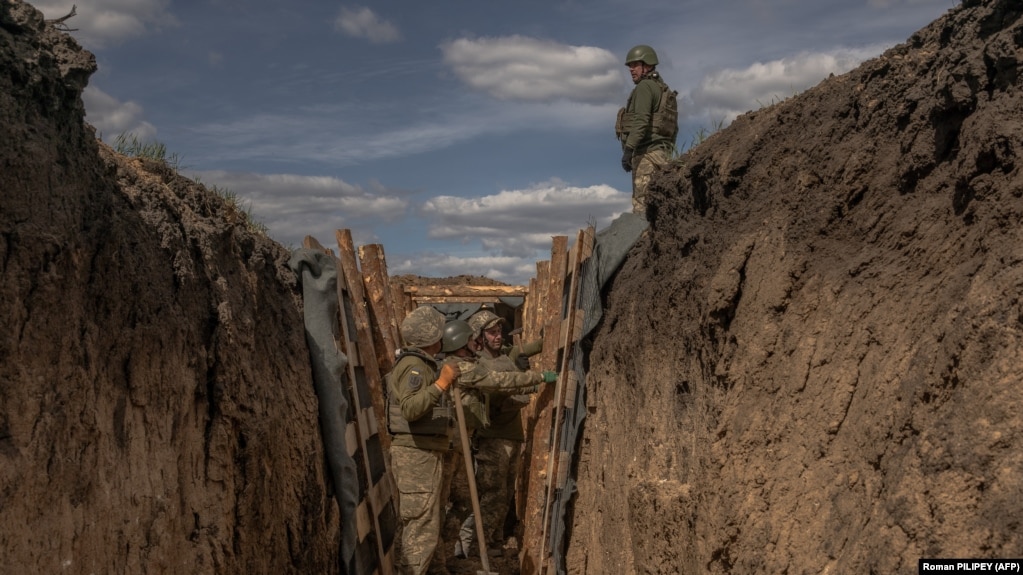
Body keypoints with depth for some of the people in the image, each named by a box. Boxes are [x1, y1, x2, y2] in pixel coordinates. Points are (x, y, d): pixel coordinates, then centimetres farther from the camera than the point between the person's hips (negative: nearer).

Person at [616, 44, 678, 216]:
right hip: (661, 152, 10)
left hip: (646, 153, -10)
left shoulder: (644, 87, -6)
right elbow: (674, 128, 23)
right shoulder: (664, 90, 23)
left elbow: (641, 120, -20)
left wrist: (627, 150, -23)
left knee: (642, 203, -13)